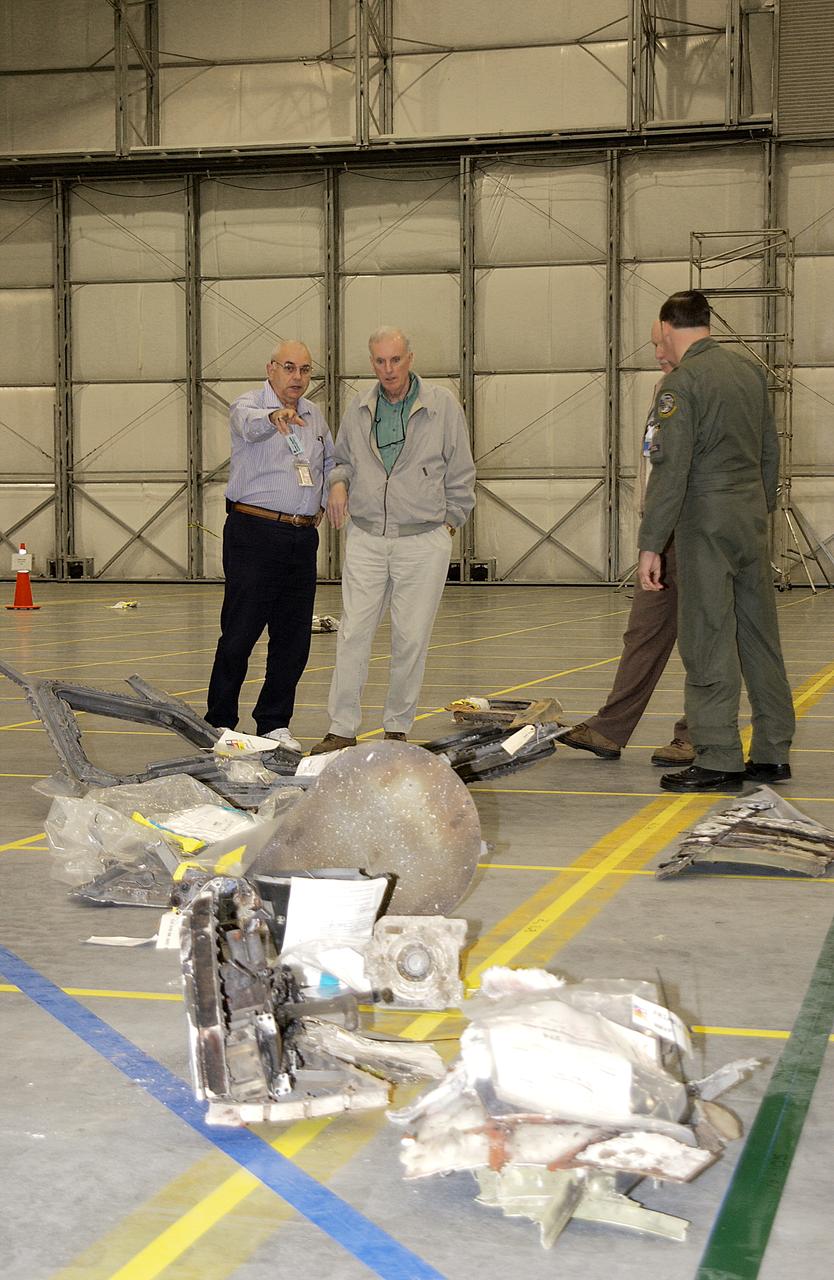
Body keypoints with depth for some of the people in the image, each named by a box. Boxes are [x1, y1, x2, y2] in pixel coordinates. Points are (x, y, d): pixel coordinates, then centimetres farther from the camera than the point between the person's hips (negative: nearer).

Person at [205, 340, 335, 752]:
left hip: (302, 538, 6)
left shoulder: (314, 416, 16)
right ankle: (219, 723, 4)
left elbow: (332, 461, 33)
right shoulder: (249, 404, -4)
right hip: (255, 534, -6)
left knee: (294, 637, 6)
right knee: (239, 633, -5)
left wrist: (323, 503, 19)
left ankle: (275, 723, 16)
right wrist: (274, 417, -51)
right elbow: (249, 424, -30)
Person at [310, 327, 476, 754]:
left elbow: (461, 474, 6)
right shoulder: (358, 410, 9)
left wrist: (448, 522, 3)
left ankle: (397, 727, 15)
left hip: (423, 542, -2)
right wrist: (338, 481, 2)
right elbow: (343, 458, 24)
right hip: (366, 539, 2)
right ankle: (341, 729, 2)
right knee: (353, 633, -3)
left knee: (411, 639, 2)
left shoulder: (443, 406, 0)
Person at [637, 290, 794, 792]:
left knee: (709, 642, -3)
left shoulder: (681, 381, -11)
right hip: (752, 515, 7)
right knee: (760, 635, 10)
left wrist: (651, 545, -16)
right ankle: (773, 754, 16)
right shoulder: (751, 370, 12)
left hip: (707, 519, -7)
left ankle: (719, 760, -2)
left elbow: (670, 468, -17)